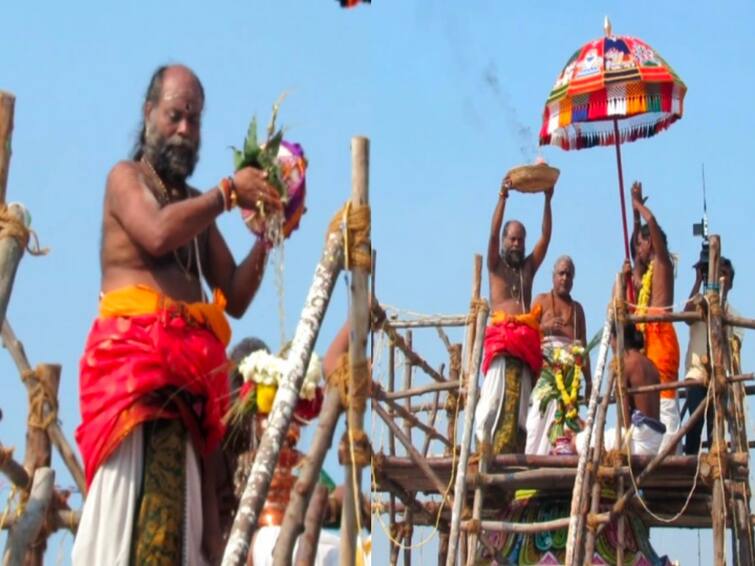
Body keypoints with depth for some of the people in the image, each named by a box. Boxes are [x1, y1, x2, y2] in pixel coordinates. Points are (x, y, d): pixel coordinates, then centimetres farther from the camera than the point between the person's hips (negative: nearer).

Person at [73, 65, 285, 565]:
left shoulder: (196, 206, 24)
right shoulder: (125, 178, 7)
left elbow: (235, 298, 18)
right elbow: (158, 233, -15)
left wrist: (265, 238, 4)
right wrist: (228, 192, -8)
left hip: (190, 366, 6)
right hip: (135, 354, -6)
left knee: (185, 509, -5)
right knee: (146, 493, -20)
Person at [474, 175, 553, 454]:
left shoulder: (529, 266, 22)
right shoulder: (496, 265, 12)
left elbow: (545, 237, 13)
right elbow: (493, 234, -2)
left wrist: (547, 200, 5)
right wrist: (503, 197, -11)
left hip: (527, 339, 3)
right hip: (501, 335, -3)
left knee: (520, 397, -5)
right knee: (497, 393, -16)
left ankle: (512, 449, -9)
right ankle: (486, 442, -22)